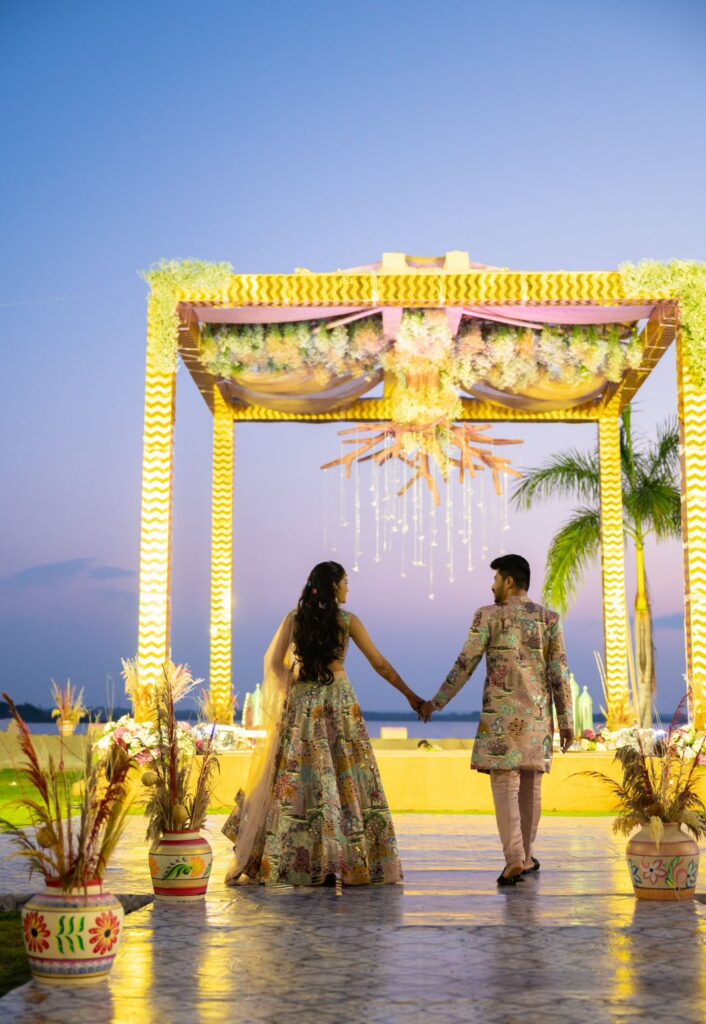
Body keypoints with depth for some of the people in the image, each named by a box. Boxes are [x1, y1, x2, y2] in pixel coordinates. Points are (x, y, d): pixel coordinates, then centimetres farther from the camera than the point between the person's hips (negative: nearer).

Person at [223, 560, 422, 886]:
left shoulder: (294, 618, 4)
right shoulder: (347, 621, -2)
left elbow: (274, 662, 3)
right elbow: (380, 664, 2)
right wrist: (411, 695, 9)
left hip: (300, 702, 3)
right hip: (338, 700, -2)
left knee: (297, 781, 4)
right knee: (344, 779, 1)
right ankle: (350, 862, -2)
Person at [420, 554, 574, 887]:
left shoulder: (488, 616, -3)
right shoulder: (549, 618, 4)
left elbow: (465, 665, -2)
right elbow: (559, 673, 0)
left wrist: (437, 702, 8)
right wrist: (566, 720, 5)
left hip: (501, 714, -3)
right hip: (538, 714, 3)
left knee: (505, 784, -3)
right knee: (530, 783, 13)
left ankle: (515, 859, -15)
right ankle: (525, 856, 23)